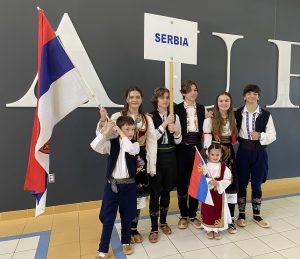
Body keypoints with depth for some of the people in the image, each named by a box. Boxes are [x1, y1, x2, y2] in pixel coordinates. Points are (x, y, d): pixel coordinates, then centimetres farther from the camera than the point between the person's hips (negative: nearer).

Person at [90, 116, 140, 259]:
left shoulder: (135, 144, -3)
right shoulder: (111, 143, -3)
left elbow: (131, 149, -27)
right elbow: (95, 146, -20)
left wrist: (120, 133, -19)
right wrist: (106, 130, -21)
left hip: (128, 186, 1)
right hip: (112, 185, 0)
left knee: (127, 217, 16)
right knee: (108, 218, 7)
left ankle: (126, 242, 39)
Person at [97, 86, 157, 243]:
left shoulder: (147, 119, 3)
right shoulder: (117, 117, -8)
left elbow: (152, 143, 3)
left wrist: (152, 166, 2)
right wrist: (103, 120, -34)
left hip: (141, 161, 3)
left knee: (138, 196, 12)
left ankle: (134, 229, 33)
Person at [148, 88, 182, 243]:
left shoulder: (174, 117, 5)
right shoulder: (150, 116, -6)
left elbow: (178, 141, 6)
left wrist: (176, 131, -14)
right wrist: (165, 123, -20)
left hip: (170, 156, 4)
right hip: (155, 156, -4)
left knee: (166, 191, 15)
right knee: (155, 192, 1)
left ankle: (163, 222, 35)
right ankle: (154, 228, 17)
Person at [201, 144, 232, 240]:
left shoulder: (224, 167, -6)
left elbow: (228, 180, -8)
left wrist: (218, 183, -22)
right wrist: (209, 181, -27)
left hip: (219, 193, 1)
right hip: (207, 193, 0)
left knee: (218, 211, 10)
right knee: (208, 211, 9)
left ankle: (217, 230, 29)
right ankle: (209, 229, 27)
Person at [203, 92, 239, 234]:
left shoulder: (233, 119, 12)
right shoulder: (210, 119, -5)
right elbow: (207, 140, -11)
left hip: (229, 155, 5)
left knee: (231, 186, 4)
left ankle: (231, 219, 17)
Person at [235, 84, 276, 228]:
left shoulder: (266, 115, -2)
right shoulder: (237, 114, -1)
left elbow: (272, 135, -1)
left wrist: (260, 136, -16)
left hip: (259, 153, 0)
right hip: (243, 152, 0)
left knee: (256, 185, 10)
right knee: (242, 184, 9)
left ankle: (256, 215, 30)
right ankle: (241, 214, 26)